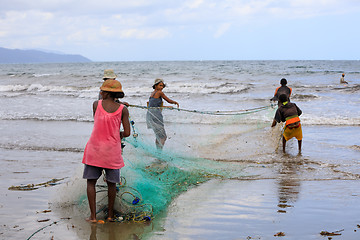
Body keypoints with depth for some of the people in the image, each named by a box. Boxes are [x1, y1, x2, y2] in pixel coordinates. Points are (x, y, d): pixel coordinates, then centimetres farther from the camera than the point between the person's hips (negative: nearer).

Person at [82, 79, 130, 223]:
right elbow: (127, 133, -5)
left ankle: (93, 215, 2)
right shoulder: (122, 110, -2)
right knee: (111, 183, 14)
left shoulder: (96, 104, 0)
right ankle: (110, 214, 21)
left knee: (91, 181, 8)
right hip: (112, 151, 0)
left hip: (95, 148, 0)